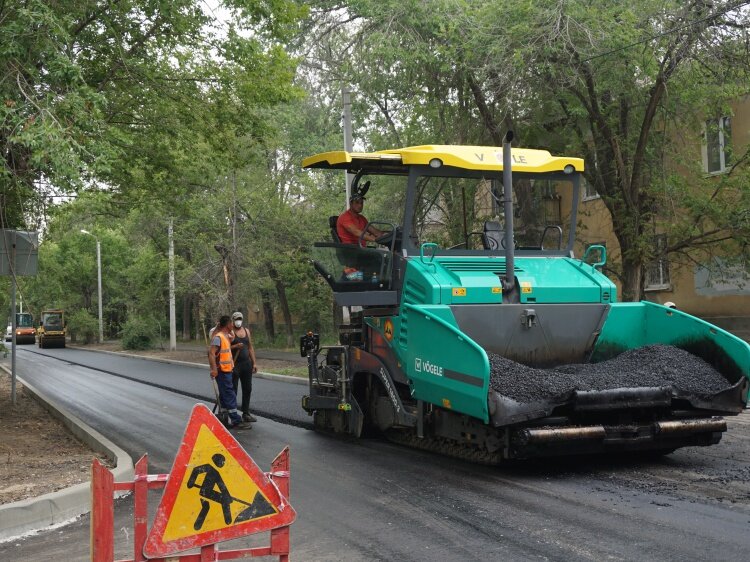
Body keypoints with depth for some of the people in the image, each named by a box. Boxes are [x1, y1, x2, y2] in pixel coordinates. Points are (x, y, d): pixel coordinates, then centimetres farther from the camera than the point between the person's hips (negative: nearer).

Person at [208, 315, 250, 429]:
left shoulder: (226, 336, 12)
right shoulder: (218, 337, -17)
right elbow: (211, 353, -24)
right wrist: (214, 369, -31)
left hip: (226, 370, 10)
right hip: (222, 371, -10)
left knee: (225, 396, 15)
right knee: (230, 396, -8)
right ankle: (236, 421, -7)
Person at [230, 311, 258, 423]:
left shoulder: (246, 331, 13)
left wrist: (254, 362, 12)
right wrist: (235, 346, -25)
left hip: (247, 363, 6)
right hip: (235, 364, -6)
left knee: (247, 389, 10)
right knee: (233, 391, -3)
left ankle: (246, 413, 20)